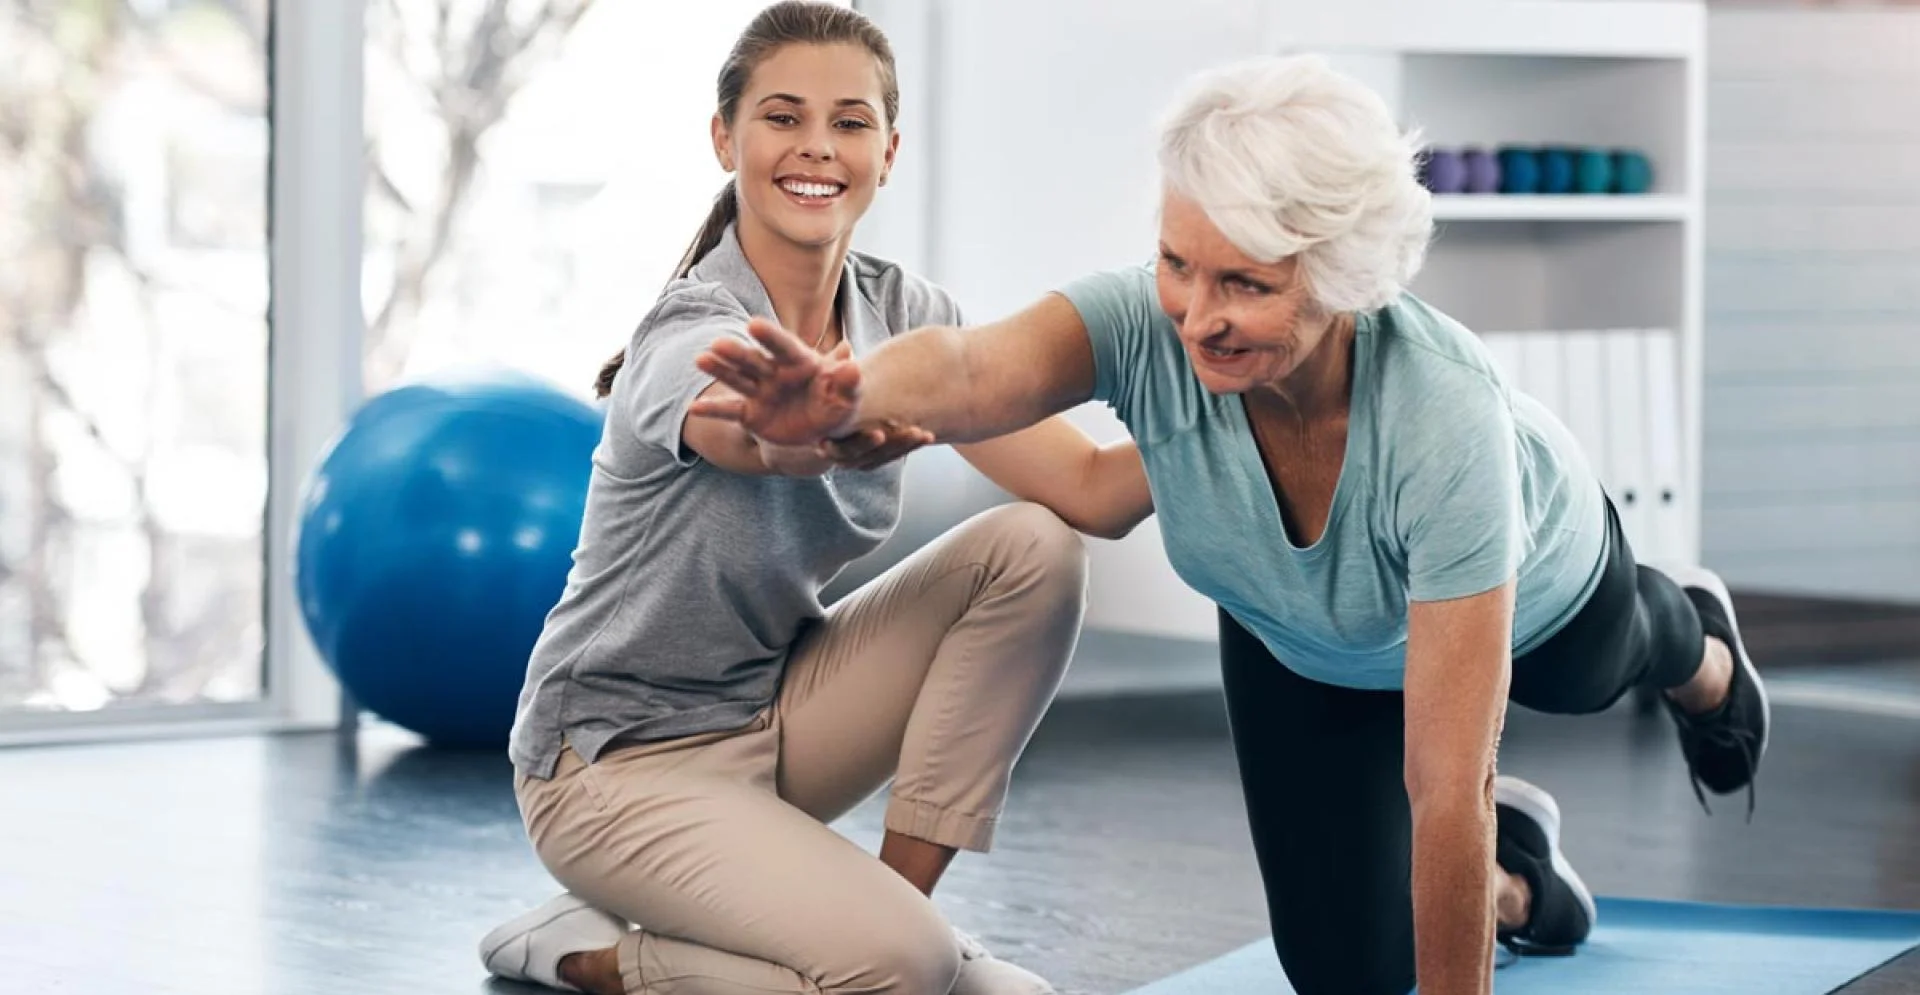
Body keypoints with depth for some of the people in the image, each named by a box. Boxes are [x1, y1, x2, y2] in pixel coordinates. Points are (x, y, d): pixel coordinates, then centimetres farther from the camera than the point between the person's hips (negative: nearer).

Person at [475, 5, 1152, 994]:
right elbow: (767, 441, -50)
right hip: (623, 759, -7)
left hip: (776, 711, 7)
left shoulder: (903, 312, -5)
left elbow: (1090, 492, -15)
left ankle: (899, 895, -5)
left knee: (1032, 549, -13)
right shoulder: (690, 336, -24)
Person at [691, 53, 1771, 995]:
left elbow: (1446, 784, -45)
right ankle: (1516, 871, 35)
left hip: (1527, 580, -2)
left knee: (1588, 678, 33)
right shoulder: (1149, 323, -41)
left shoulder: (1442, 417, -48)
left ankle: (1697, 649, 70)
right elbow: (966, 372, -63)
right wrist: (844, 396, -85)